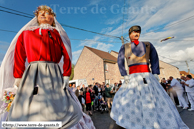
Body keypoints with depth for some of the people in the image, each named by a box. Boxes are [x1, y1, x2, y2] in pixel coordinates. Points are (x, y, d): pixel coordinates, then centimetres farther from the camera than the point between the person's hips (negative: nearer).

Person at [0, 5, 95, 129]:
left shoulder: (58, 34, 12)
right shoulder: (26, 33, 18)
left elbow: (67, 57, 3)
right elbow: (19, 58, 11)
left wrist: (66, 76, -4)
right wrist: (18, 79, 4)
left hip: (54, 77, -1)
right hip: (32, 77, 2)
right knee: (27, 111, 3)